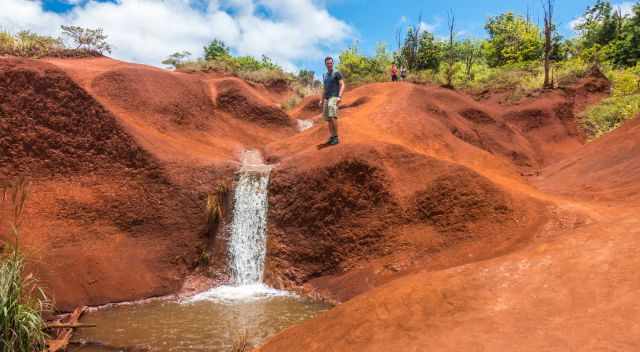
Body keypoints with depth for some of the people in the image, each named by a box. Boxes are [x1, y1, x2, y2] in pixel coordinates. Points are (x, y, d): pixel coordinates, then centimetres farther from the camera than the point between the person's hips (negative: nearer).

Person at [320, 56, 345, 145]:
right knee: (329, 119, 5)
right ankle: (332, 137, 12)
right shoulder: (324, 75, 20)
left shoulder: (337, 73, -2)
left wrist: (339, 97, -24)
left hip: (334, 97, -7)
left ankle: (336, 137, -19)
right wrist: (322, 100, 17)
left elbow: (342, 85, -10)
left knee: (333, 116, -24)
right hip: (327, 99, 8)